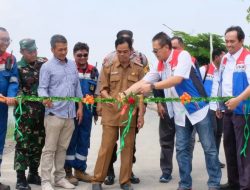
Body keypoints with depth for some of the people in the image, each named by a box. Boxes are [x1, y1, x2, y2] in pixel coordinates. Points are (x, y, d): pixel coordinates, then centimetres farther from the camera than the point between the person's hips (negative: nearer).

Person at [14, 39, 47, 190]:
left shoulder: (44, 63, 6)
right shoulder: (18, 68, -5)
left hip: (43, 109, 5)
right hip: (25, 110, -4)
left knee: (38, 143, 12)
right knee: (23, 143, -5)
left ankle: (33, 174, 25)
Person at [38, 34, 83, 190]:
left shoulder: (73, 65, 14)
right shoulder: (47, 67, -3)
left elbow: (77, 87, 18)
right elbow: (42, 88, -8)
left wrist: (80, 106, 13)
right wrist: (45, 98, -30)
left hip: (70, 113, 5)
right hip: (54, 113, -5)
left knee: (63, 148, 13)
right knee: (50, 149, -2)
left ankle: (60, 177, 21)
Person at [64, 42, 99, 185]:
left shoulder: (94, 71, 10)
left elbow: (97, 92, 15)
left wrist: (96, 111, 14)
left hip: (87, 111, 4)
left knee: (84, 141, 10)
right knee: (71, 141, 3)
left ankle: (80, 170, 21)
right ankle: (68, 171, 12)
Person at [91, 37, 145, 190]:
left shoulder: (139, 69, 5)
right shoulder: (108, 68, 4)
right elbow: (103, 89, 3)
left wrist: (141, 114, -1)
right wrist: (110, 99, -17)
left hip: (130, 114, 1)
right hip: (111, 113, -1)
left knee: (128, 147, 6)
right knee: (106, 147, 2)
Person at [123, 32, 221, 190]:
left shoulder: (183, 55, -13)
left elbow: (177, 79, -25)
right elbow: (143, 81, 3)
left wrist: (152, 86, -27)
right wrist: (125, 93, -8)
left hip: (198, 108, -6)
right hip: (180, 113, 6)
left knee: (209, 148, 2)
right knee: (182, 149, 7)